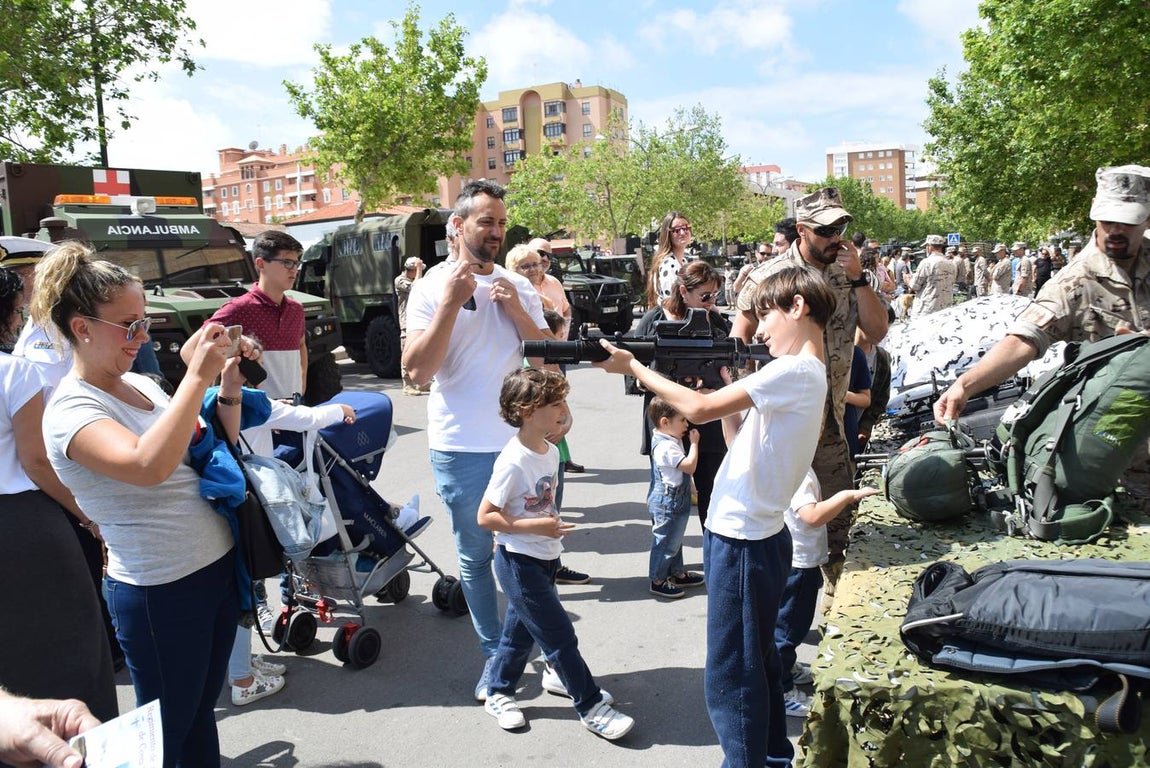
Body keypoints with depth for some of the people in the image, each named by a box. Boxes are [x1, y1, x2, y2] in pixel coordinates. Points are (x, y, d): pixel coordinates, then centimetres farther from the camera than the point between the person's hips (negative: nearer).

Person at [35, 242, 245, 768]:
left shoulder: (140, 383, 7)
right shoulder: (71, 411, -17)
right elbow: (148, 464, -37)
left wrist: (229, 391, -2)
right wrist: (197, 375, -33)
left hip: (218, 566, 8)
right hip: (162, 591, -7)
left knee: (201, 710, 22)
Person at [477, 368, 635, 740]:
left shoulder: (551, 452, 1)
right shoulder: (513, 461, -24)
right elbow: (485, 516, -21)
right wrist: (535, 527, -26)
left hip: (544, 559, 8)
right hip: (519, 563, -8)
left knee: (520, 628, 20)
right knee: (560, 636, 1)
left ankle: (498, 695, 38)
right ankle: (591, 706, 15)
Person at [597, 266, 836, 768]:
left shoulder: (793, 371, -20)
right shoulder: (806, 370, 11)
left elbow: (699, 409, -24)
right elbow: (738, 435, 14)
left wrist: (632, 366, -16)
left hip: (742, 540, -10)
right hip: (758, 533, 10)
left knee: (730, 675, 3)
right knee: (756, 658, 25)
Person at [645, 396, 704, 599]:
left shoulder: (669, 439, 5)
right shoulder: (666, 447, -27)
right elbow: (690, 466, -26)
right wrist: (694, 442, -17)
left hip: (675, 501, 10)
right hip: (667, 503, -10)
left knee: (675, 539, 22)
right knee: (666, 541, 2)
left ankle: (677, 574, 37)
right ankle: (658, 581, 15)